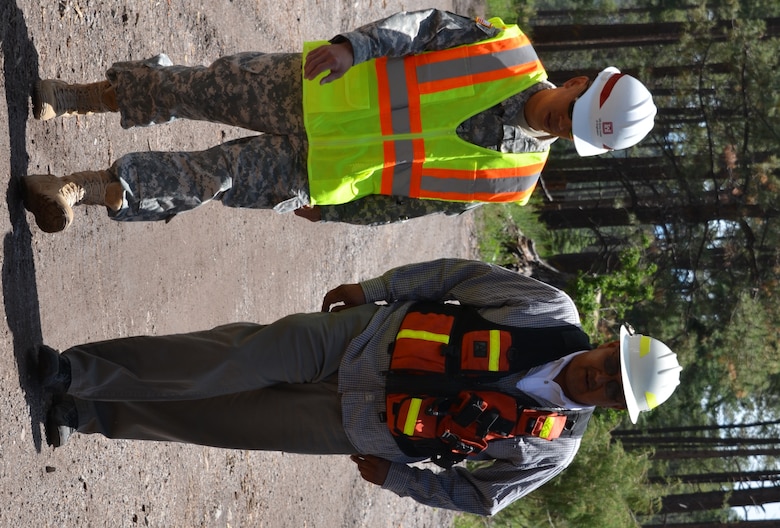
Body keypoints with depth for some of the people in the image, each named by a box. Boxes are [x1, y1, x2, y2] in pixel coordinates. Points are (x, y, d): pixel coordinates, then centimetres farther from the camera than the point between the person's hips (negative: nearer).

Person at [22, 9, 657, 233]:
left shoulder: (515, 175, -5)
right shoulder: (511, 50, -6)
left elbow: (408, 199, 0)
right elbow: (422, 28, -5)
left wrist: (331, 214, 0)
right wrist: (352, 46, -22)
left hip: (325, 171, -1)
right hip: (312, 87, 1)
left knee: (218, 177, -10)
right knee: (203, 88, -5)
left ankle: (84, 187, 0)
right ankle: (73, 97, 15)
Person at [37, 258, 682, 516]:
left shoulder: (553, 448, -11)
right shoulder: (553, 310, -11)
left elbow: (480, 496, 0)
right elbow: (461, 274, -2)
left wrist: (392, 475, -2)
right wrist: (370, 289, -1)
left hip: (359, 427, 0)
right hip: (367, 336, 0)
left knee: (224, 421, -2)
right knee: (234, 362, -15)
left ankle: (90, 411, 14)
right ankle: (77, 374, -1)